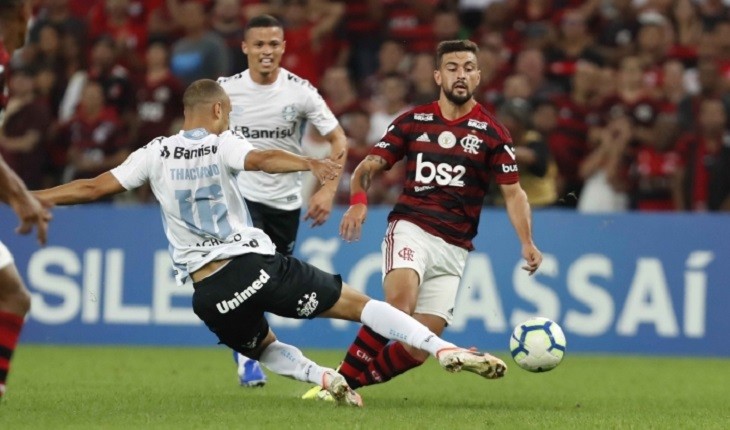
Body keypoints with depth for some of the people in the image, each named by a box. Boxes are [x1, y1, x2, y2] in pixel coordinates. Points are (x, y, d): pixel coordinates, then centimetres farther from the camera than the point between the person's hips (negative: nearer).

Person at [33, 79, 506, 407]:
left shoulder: (156, 154, 10)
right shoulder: (222, 144, 2)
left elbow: (93, 187, 7)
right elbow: (262, 159, -21)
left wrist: (28, 198, 16)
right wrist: (309, 163, -37)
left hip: (209, 290, 3)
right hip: (255, 261, -3)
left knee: (263, 347, 30)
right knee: (356, 303, 1)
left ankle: (323, 377, 0)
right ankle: (445, 349, -14)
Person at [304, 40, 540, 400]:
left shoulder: (491, 133, 5)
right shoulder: (413, 121, 7)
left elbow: (513, 192, 3)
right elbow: (368, 167, 8)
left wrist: (527, 243, -12)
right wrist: (358, 201, -14)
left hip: (453, 247, 2)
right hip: (411, 229, -1)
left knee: (418, 349, -8)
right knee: (400, 302, -32)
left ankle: (350, 383, 10)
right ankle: (339, 379, -25)